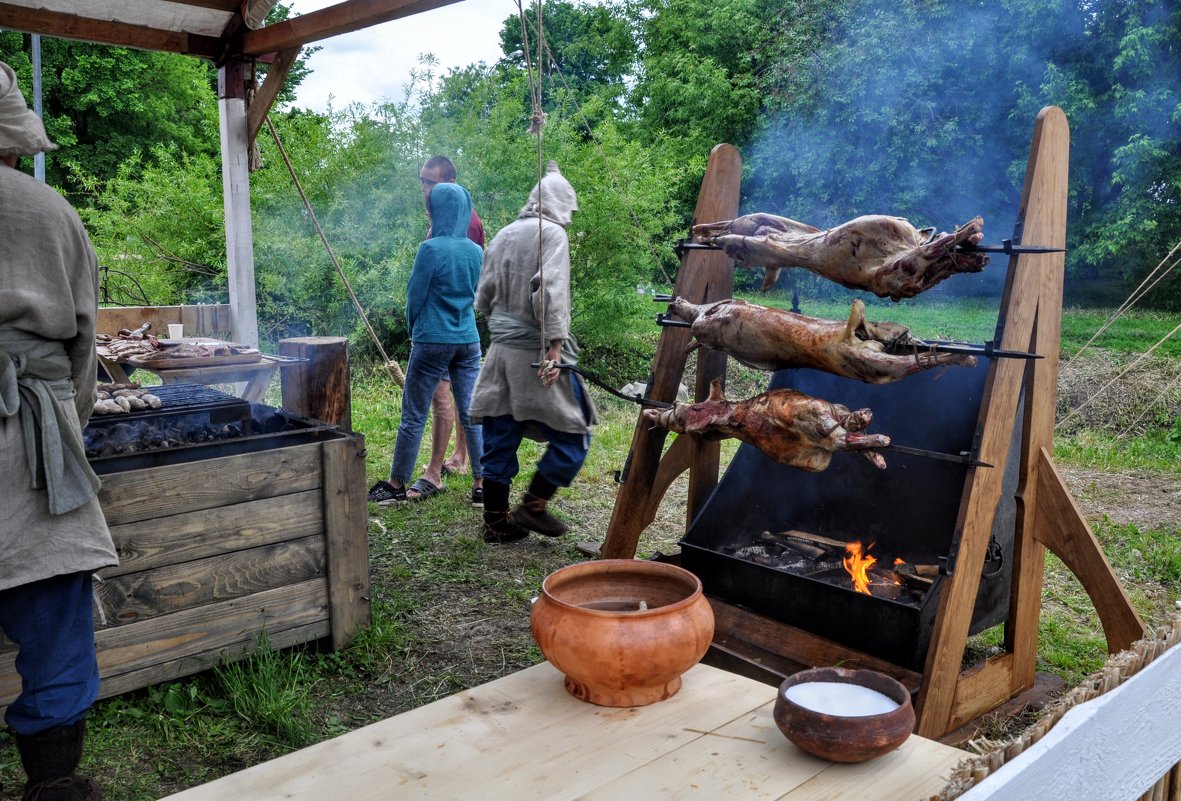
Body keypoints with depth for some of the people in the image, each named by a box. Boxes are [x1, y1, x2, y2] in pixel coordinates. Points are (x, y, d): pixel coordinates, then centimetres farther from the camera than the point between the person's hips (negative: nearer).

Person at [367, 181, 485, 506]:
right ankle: (482, 485, 10)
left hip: (432, 341, -5)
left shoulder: (431, 249, -12)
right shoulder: (476, 251, 5)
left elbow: (415, 296, -4)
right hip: (468, 341, 5)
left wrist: (414, 329, 12)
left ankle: (396, 485, 13)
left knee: (413, 416, 4)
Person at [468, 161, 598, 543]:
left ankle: (496, 521, 18)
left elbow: (483, 299, 15)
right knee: (572, 435, 5)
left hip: (500, 351, 8)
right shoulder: (552, 234, -7)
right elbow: (550, 293, -20)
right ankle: (533, 505, 4)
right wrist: (555, 345, -19)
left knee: (499, 440, 11)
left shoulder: (503, 235, 13)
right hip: (536, 353, -7)